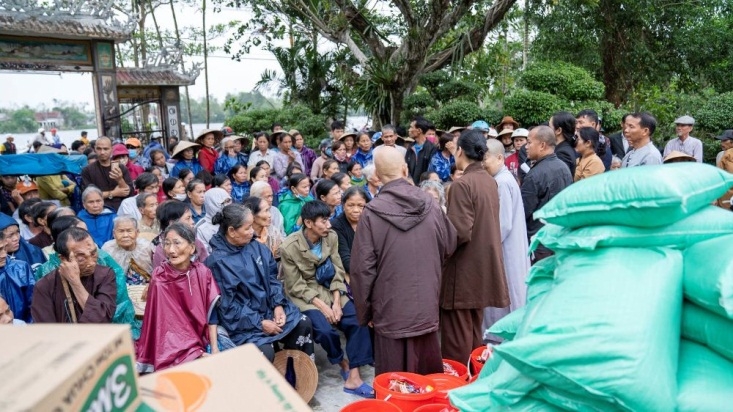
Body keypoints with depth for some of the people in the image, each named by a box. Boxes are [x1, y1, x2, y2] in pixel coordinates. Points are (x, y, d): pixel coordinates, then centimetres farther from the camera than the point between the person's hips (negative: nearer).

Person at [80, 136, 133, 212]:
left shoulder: (122, 168, 10)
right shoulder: (87, 170, 5)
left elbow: (129, 193, 3)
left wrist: (120, 180, -14)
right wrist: (113, 193, -3)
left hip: (121, 208, 1)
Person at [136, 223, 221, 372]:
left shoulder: (203, 273, -3)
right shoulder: (159, 279, -11)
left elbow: (211, 313, -1)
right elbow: (166, 322, -11)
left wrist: (214, 348, -10)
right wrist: (196, 352, -17)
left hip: (201, 338, 4)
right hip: (174, 346, -3)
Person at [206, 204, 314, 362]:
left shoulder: (258, 248, 3)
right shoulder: (217, 262, -17)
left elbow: (272, 278, 9)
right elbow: (227, 306, -17)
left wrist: (278, 305, -8)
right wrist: (260, 323, -19)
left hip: (269, 308, 7)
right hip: (243, 322, -6)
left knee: (303, 323, -7)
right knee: (265, 351, -28)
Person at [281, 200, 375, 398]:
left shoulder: (331, 237, -6)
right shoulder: (290, 247, -17)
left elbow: (338, 272, -1)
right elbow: (296, 287, -13)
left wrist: (336, 302, -13)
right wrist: (322, 306, -20)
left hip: (330, 290, 4)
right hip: (304, 295, -4)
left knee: (358, 320, -16)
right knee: (325, 329, -28)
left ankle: (353, 378, -9)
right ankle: (342, 362, 5)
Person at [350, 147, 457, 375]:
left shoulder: (372, 212, -14)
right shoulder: (430, 204, -5)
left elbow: (362, 268, -11)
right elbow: (449, 245, 9)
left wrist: (364, 310, 2)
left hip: (390, 310, -3)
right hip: (426, 306, 3)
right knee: (429, 376, 18)